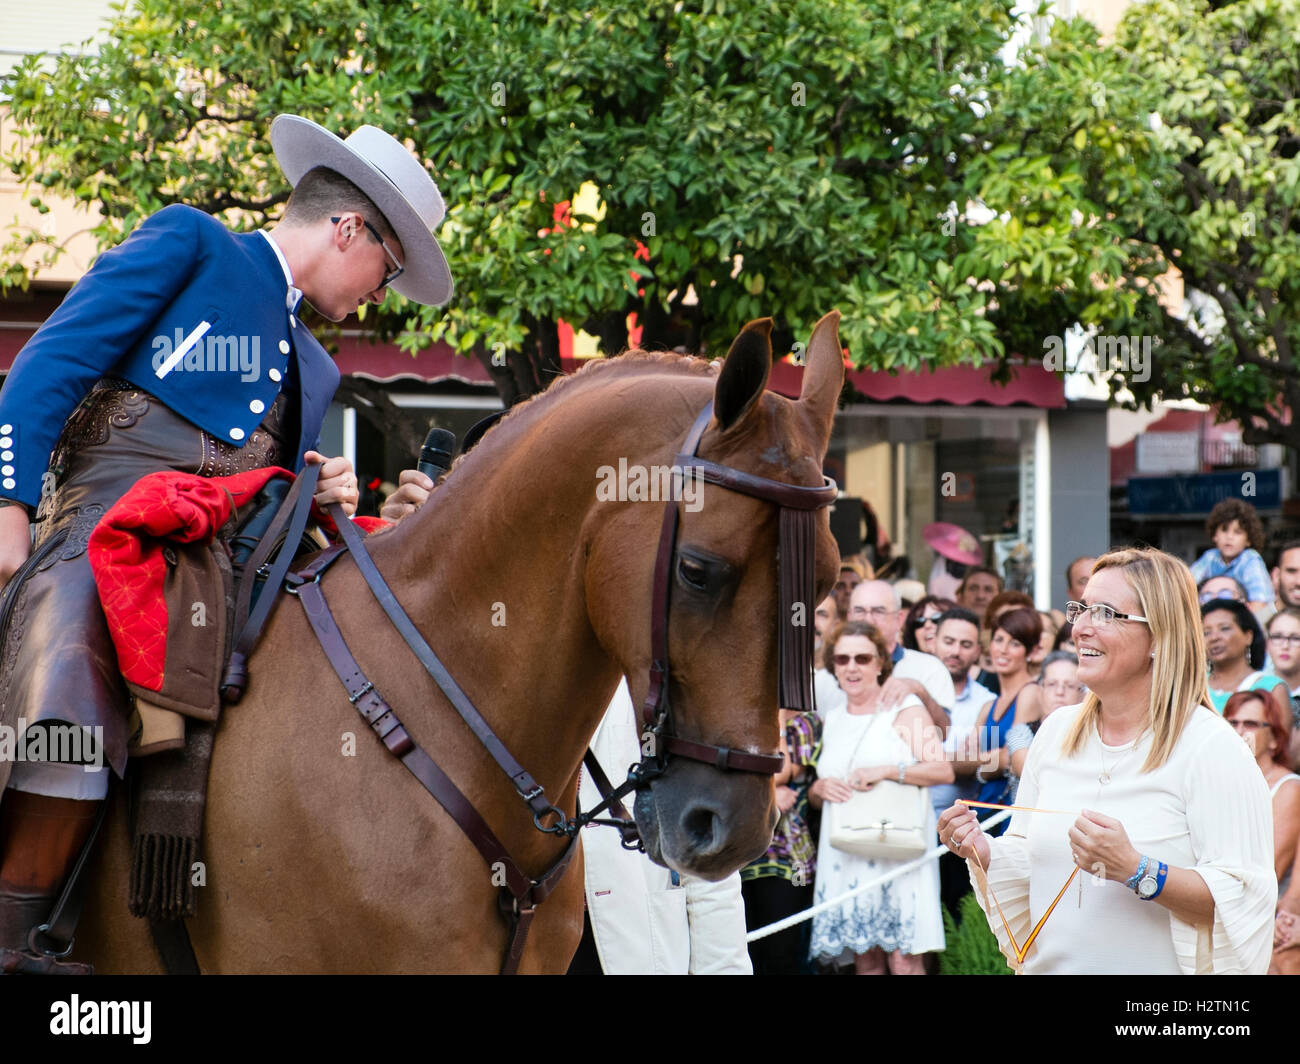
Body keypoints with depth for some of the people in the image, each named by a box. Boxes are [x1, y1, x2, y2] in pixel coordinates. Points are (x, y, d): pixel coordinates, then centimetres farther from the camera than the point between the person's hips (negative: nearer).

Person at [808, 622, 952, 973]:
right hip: (845, 857, 5)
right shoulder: (832, 721, 18)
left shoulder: (904, 709, 3)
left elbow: (943, 770, -8)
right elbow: (814, 797, 24)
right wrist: (819, 788, 0)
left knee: (904, 960, -12)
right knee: (865, 960, 2)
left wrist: (886, 771, -18)